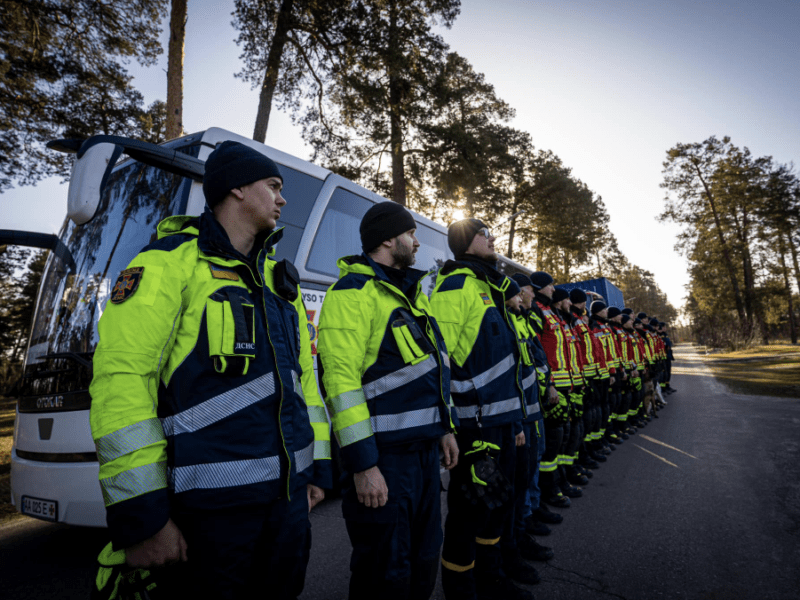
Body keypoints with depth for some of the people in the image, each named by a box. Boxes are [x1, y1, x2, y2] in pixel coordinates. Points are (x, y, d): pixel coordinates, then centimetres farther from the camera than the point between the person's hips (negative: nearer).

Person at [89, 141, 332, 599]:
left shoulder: (279, 277, 13)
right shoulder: (170, 264, -8)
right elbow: (121, 385, -15)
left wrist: (317, 466, 13)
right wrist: (142, 517, -14)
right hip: (210, 506, -6)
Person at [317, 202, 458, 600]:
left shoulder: (411, 292, 14)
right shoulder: (353, 293, -15)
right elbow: (340, 381, -22)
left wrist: (445, 428, 17)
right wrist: (363, 465, -22)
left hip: (425, 449, 9)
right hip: (383, 457, -9)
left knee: (423, 564, 24)